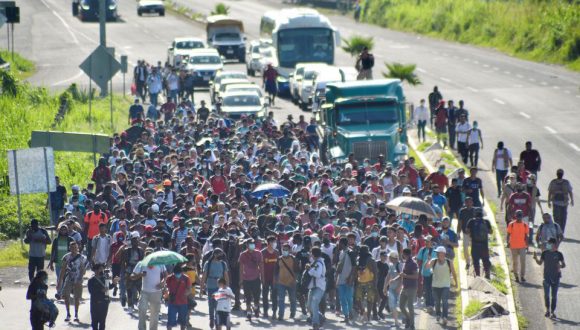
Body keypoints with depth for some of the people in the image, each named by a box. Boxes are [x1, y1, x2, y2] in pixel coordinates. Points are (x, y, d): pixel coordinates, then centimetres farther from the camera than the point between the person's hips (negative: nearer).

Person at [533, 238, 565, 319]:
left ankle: (553, 312, 13)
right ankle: (548, 310, 10)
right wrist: (536, 258, -11)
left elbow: (564, 265, 5)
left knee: (554, 295, 4)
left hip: (556, 277, -1)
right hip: (547, 276, 1)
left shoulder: (558, 254, -2)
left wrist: (560, 266, -17)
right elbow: (540, 263, 8)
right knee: (546, 294, -5)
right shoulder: (545, 253, 1)